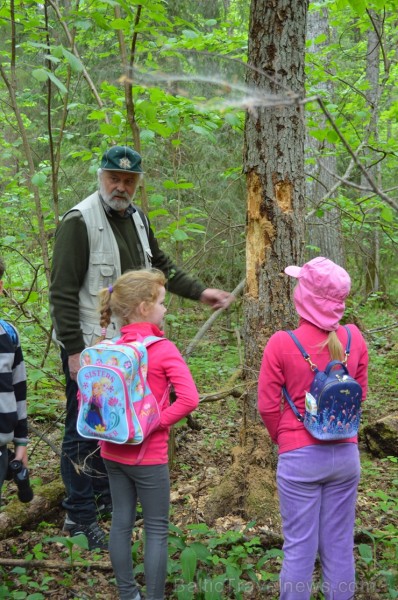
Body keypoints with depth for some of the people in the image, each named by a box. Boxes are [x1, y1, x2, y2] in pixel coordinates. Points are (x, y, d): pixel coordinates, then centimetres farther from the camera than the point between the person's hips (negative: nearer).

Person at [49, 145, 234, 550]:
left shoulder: (136, 219, 8)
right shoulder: (80, 221, -17)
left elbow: (161, 267, 22)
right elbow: (63, 292, -18)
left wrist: (200, 292, 16)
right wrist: (74, 351, -20)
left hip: (125, 342, 8)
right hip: (88, 346, -8)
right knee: (84, 431, -1)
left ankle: (107, 497, 36)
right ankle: (79, 516, 13)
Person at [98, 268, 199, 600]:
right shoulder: (163, 349, -16)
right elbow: (189, 398, -27)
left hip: (113, 451, 6)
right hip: (148, 455, -6)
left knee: (121, 522, 15)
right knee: (157, 529, 7)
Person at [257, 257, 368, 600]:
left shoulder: (282, 344, -15)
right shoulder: (354, 338, -5)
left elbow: (268, 406, -8)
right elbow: (360, 393, 8)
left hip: (300, 457, -3)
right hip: (346, 454, 3)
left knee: (300, 547, 7)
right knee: (339, 544, 14)